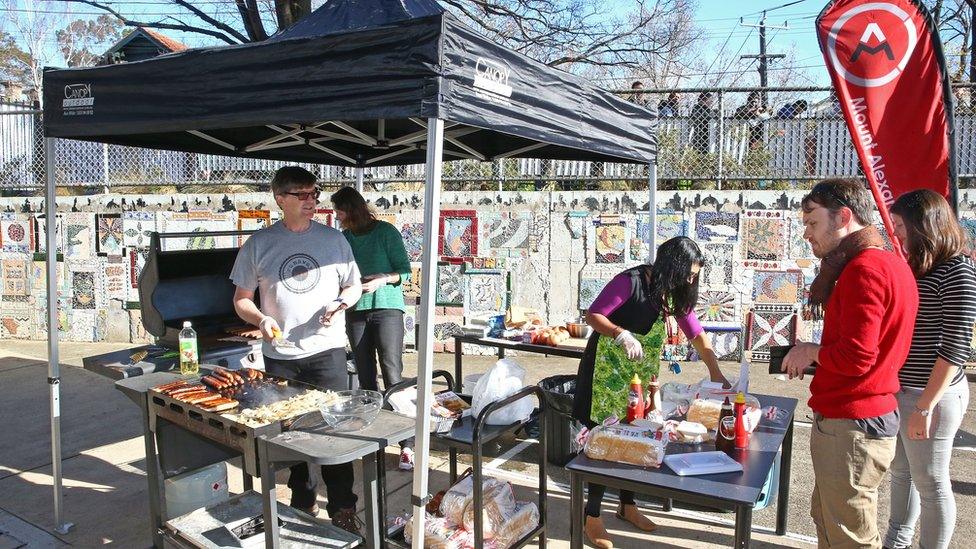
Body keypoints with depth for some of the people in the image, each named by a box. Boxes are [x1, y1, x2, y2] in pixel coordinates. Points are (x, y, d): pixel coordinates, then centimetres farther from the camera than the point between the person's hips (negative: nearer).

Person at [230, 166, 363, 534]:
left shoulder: (332, 238, 3)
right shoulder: (260, 243, 2)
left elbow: (354, 285, 11)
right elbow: (242, 299, 7)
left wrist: (340, 303, -10)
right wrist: (260, 319, -13)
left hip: (326, 349, -1)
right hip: (280, 354, 1)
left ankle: (343, 510, 8)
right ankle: (303, 502, 30)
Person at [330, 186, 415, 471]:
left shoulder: (386, 232, -4)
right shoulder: (344, 238, 10)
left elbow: (405, 271, -3)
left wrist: (382, 279, -18)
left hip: (386, 308, -5)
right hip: (356, 312, 5)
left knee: (393, 376, -9)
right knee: (366, 378, 9)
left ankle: (407, 445, -5)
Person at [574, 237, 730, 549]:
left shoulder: (673, 292, 2)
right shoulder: (630, 282, -22)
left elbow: (696, 333, 1)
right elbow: (593, 315, -23)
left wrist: (715, 372, -6)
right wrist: (622, 334, -39)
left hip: (635, 368, 7)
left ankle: (627, 505, 29)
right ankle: (592, 517, 8)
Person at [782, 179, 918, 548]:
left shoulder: (864, 269, -19)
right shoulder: (891, 263, 13)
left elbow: (854, 357, -25)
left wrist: (811, 351, -7)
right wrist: (817, 357, 7)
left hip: (849, 426, -11)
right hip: (872, 413, 11)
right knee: (826, 519, 23)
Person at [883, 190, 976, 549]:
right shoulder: (913, 267, 9)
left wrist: (925, 406, -19)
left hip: (931, 395, -8)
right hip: (897, 390, 8)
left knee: (930, 483, 7)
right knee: (901, 472, 21)